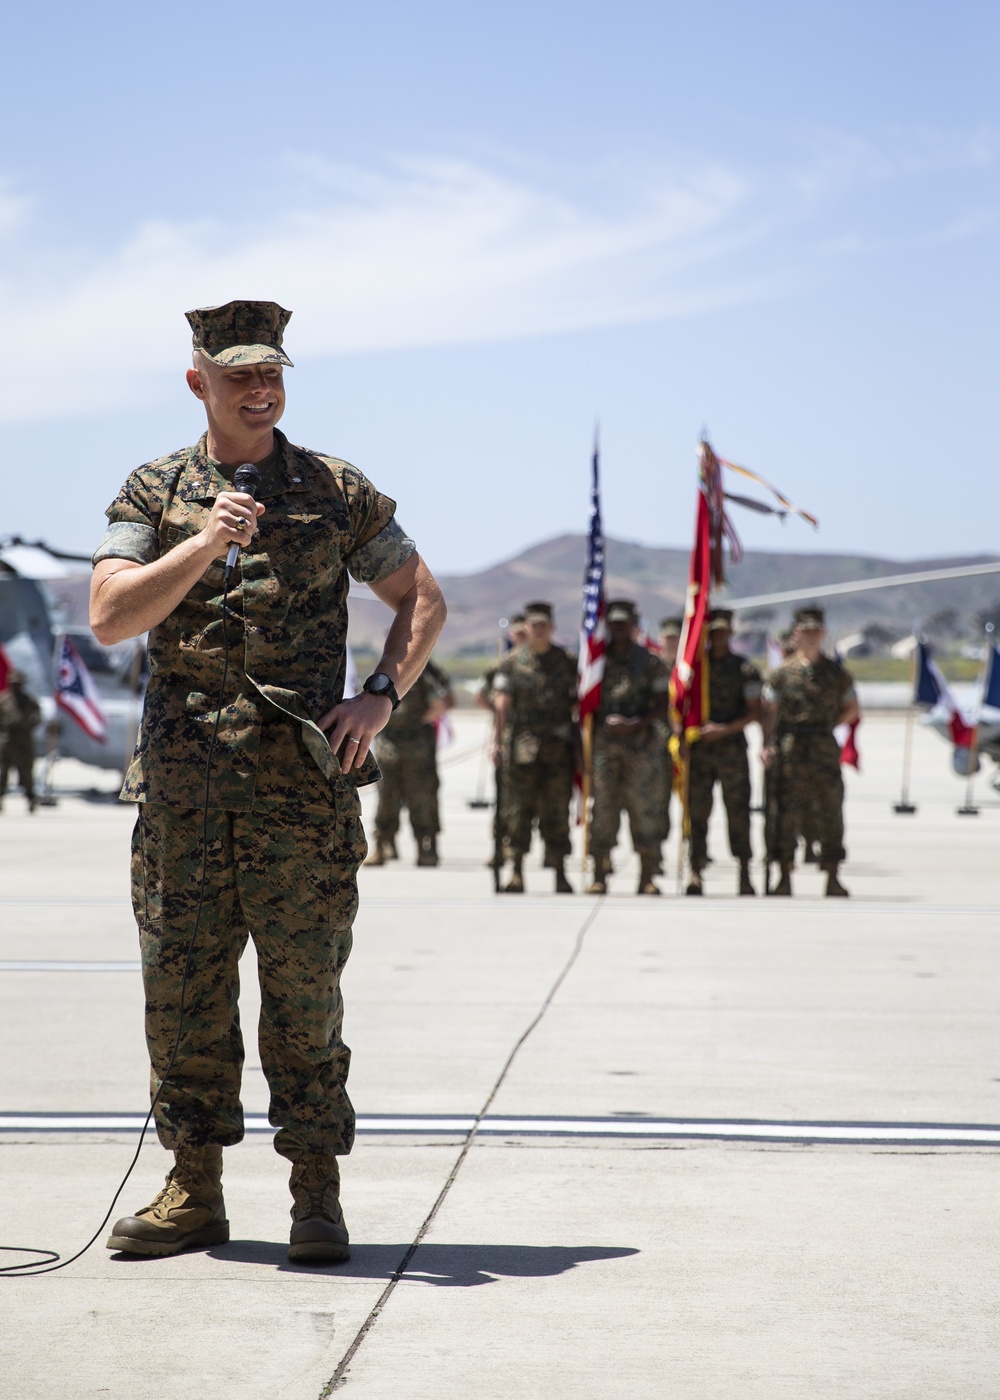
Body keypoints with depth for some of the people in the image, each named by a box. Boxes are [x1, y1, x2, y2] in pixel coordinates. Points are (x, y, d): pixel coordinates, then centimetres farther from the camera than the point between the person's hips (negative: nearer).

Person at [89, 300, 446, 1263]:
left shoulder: (335, 492, 7)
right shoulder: (153, 494, 8)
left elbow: (421, 599, 13)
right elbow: (109, 617, -4)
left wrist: (381, 697, -2)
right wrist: (204, 545, -16)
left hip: (305, 778, -1)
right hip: (182, 776, 2)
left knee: (305, 990, -1)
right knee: (182, 985, 5)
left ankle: (317, 1196, 6)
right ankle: (194, 1191, 15)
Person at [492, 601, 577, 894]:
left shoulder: (568, 662, 10)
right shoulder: (512, 663, 8)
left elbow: (579, 703, 12)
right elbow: (501, 703, 1)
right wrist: (497, 739, -9)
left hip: (558, 746, 0)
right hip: (521, 745, 0)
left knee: (557, 811, 0)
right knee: (518, 809, -2)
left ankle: (560, 872, 6)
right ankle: (517, 872, 3)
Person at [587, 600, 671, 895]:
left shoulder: (650, 661, 6)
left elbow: (663, 707, 2)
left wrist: (634, 723, -12)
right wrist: (603, 721, -4)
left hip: (643, 743, -1)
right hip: (603, 745, 1)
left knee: (645, 809, -2)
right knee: (602, 807, -2)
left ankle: (647, 876, 3)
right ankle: (599, 875, 1)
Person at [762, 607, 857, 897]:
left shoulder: (836, 672, 9)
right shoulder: (783, 672, 4)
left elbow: (851, 708, 19)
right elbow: (770, 711, 2)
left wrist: (828, 727, 6)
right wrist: (768, 745, -11)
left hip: (825, 750, 1)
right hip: (790, 751, -1)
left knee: (830, 813, 1)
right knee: (787, 813, -2)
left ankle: (832, 879, 7)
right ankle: (785, 878, 4)